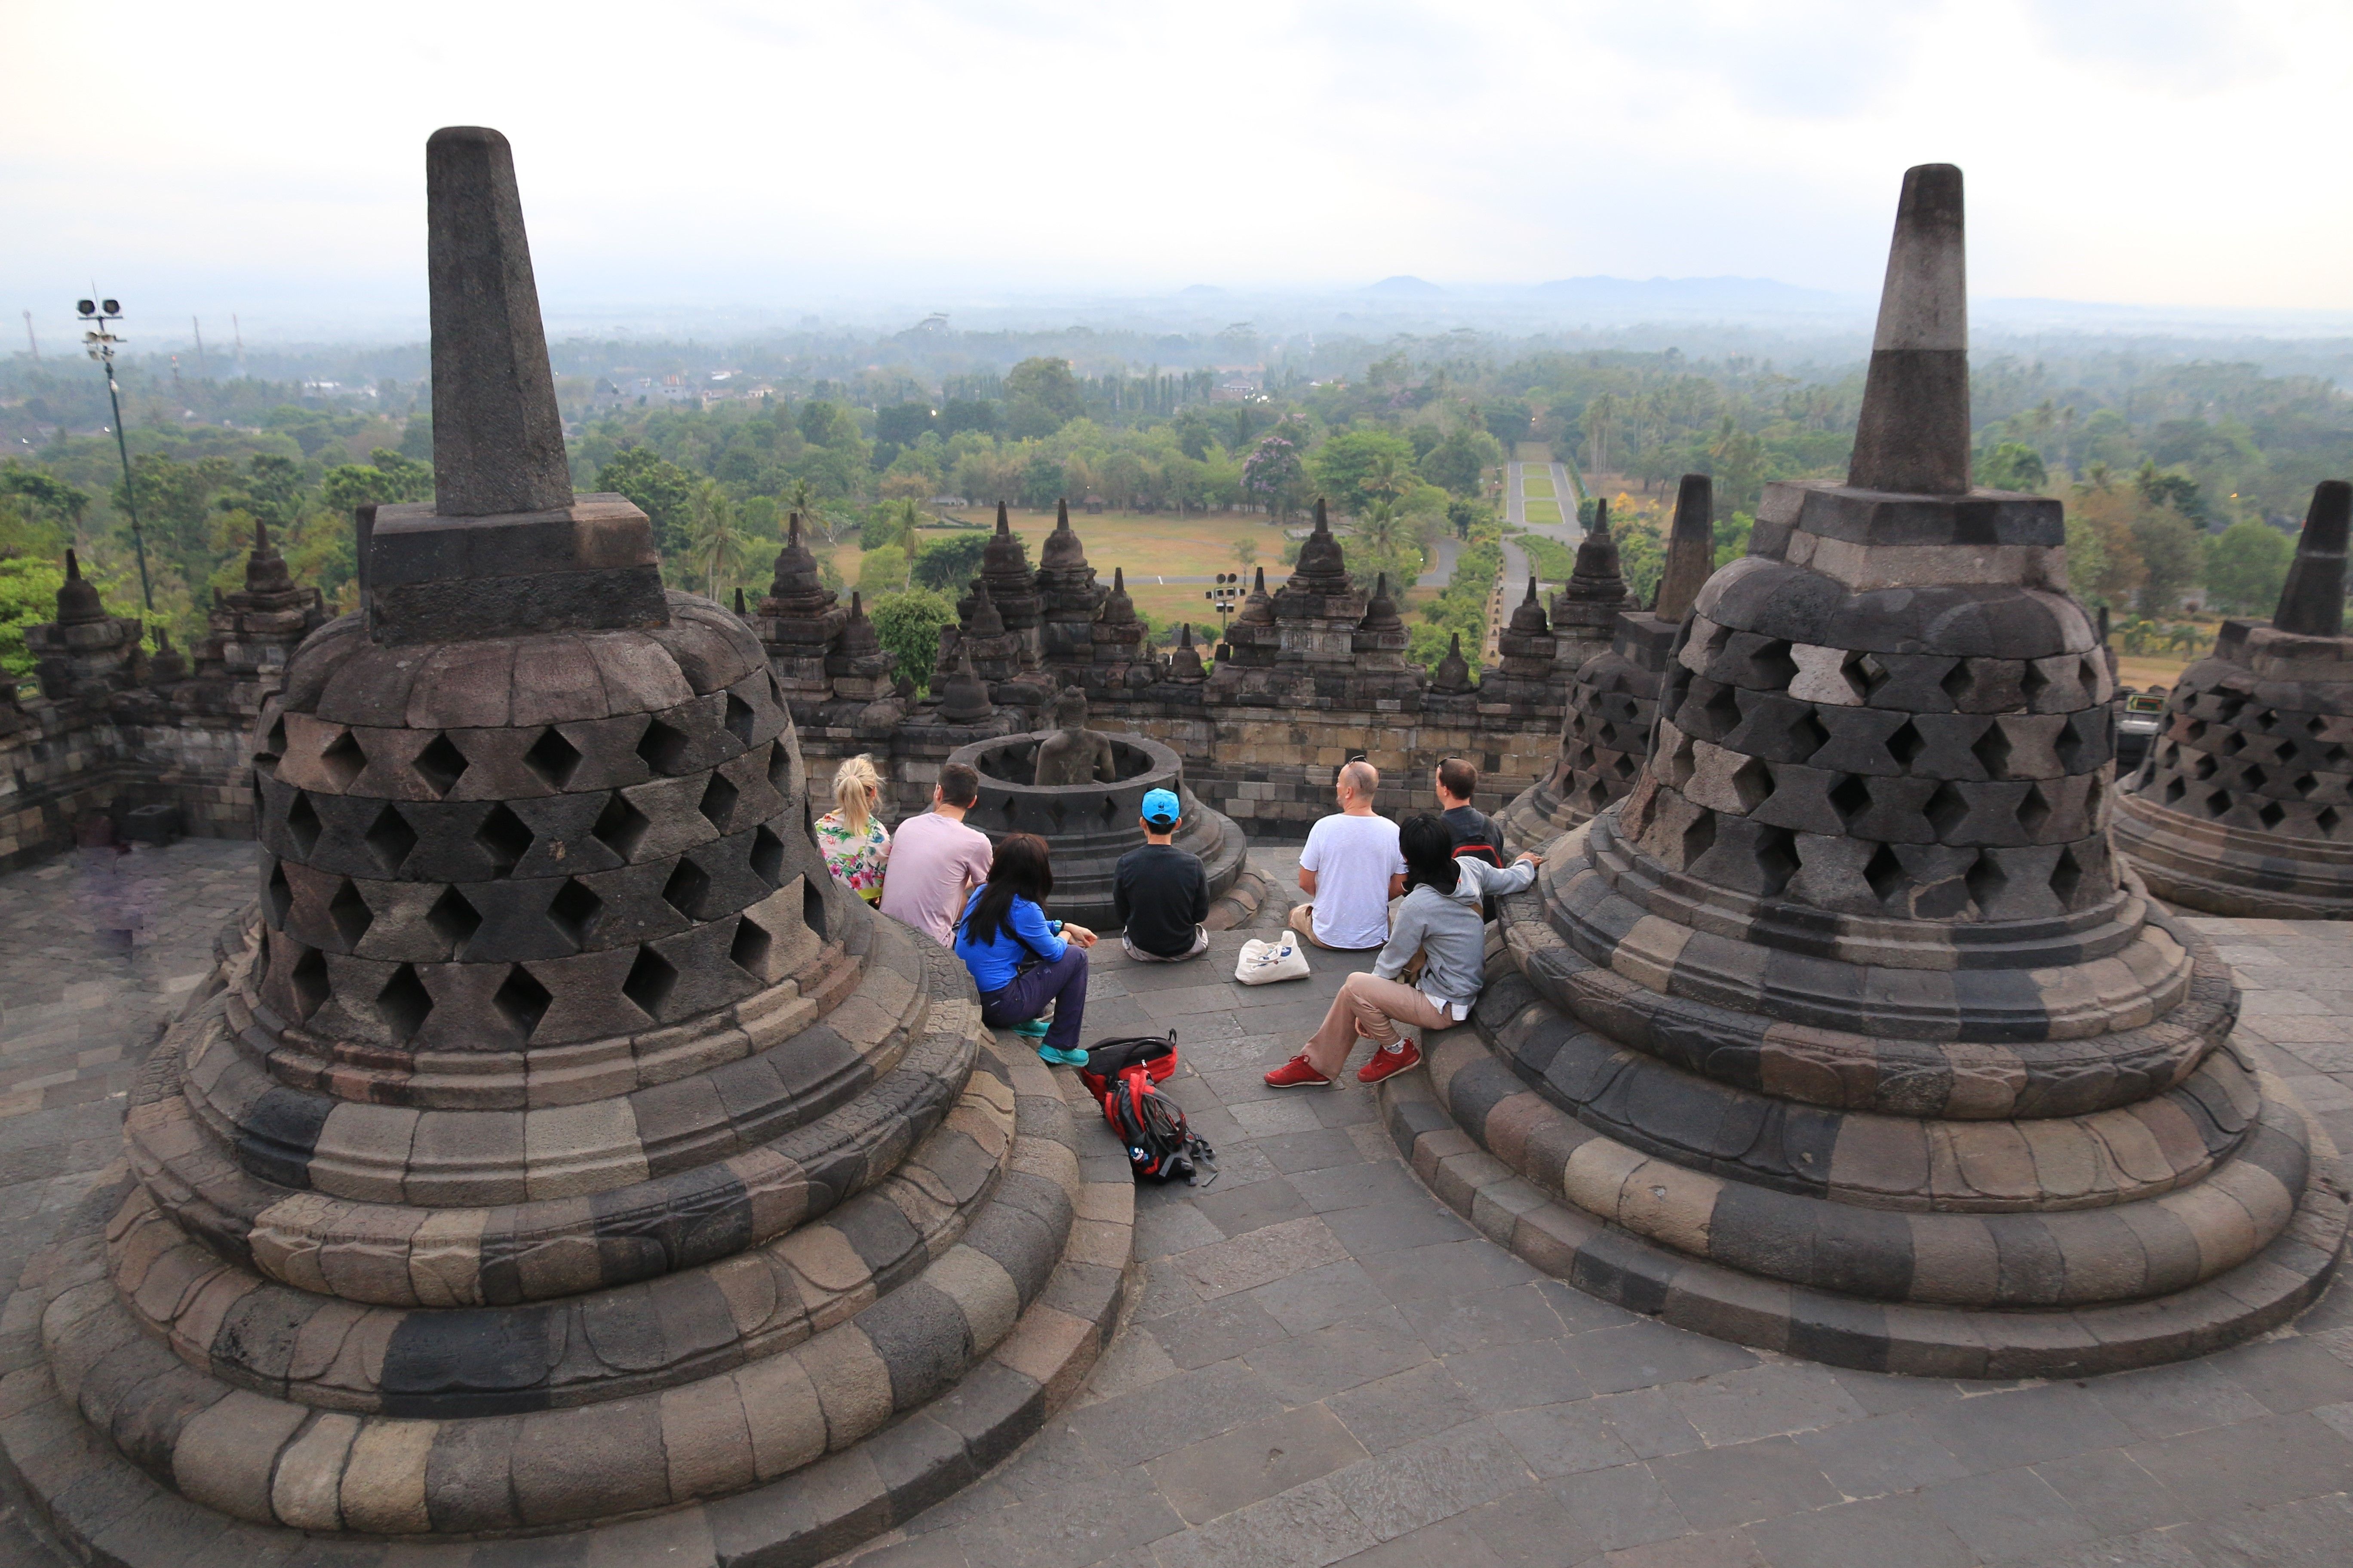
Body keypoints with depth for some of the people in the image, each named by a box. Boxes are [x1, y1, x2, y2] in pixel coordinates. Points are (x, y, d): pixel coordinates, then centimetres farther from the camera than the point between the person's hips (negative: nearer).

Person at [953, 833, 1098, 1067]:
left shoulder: (981, 893, 3)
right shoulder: (1024, 908, -19)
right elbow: (1054, 952, -4)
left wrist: (1065, 926, 21)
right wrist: (1066, 935, 17)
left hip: (965, 996, 8)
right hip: (998, 1007, -8)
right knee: (1075, 956, 4)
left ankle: (1025, 1022, 26)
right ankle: (1060, 1047, 9)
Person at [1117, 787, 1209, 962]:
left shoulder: (1126, 864, -19)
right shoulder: (1193, 864, -19)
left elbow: (1122, 916, -6)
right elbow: (1201, 915, -7)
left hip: (1141, 951, 1)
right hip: (1184, 951, 0)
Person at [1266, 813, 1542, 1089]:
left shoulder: (1417, 906, -25)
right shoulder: (1471, 868, -8)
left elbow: (1391, 962, -12)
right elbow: (1514, 880, 10)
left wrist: (1364, 1010, 4)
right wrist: (1526, 864, 35)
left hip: (1445, 1008, -9)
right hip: (1470, 991, 9)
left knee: (1354, 987, -16)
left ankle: (1397, 1051, 8)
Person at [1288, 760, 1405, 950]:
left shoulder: (1324, 827, -16)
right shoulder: (1393, 831, -10)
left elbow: (1305, 883, -7)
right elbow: (1400, 886, -1)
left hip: (1327, 937, -2)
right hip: (1375, 940, 2)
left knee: (1298, 913, 31)